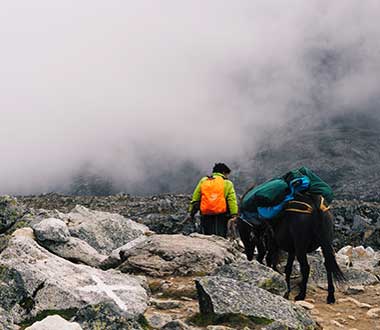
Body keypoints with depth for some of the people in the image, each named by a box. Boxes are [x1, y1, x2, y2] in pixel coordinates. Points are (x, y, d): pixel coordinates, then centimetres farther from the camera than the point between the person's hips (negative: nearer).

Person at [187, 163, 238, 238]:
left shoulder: (203, 181, 16)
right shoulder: (227, 183, 5)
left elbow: (195, 197, 14)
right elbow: (232, 199, -5)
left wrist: (192, 212, 18)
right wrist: (234, 214, -11)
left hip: (205, 215, 3)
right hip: (220, 215, -3)